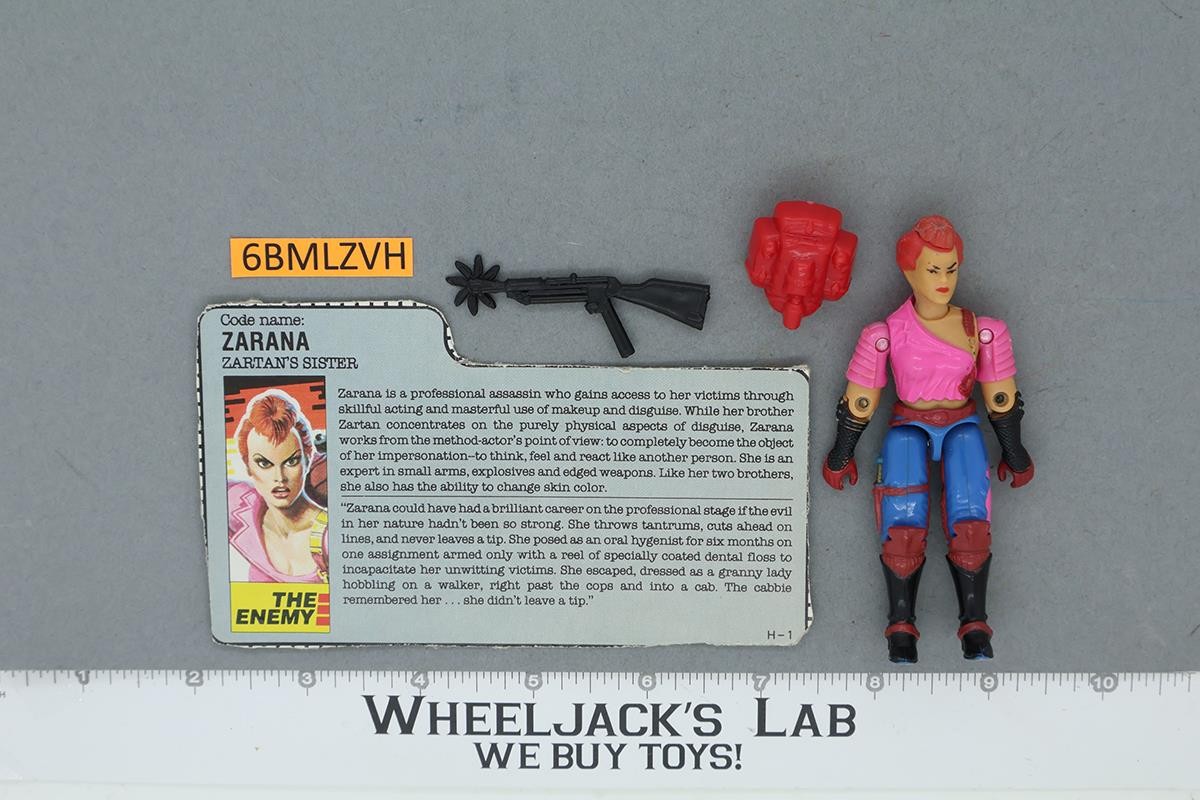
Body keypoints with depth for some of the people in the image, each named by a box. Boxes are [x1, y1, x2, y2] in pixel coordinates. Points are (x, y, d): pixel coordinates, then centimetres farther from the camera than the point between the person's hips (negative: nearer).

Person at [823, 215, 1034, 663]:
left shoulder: (982, 332, 0)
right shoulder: (888, 334, -4)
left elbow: (1001, 400, 11)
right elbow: (859, 403, 5)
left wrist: (1014, 454, 18)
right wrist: (841, 456, 11)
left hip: (961, 427, 1)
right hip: (908, 427, -1)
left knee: (970, 521, -23)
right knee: (902, 525, -23)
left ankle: (975, 625, -19)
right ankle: (901, 625, -18)